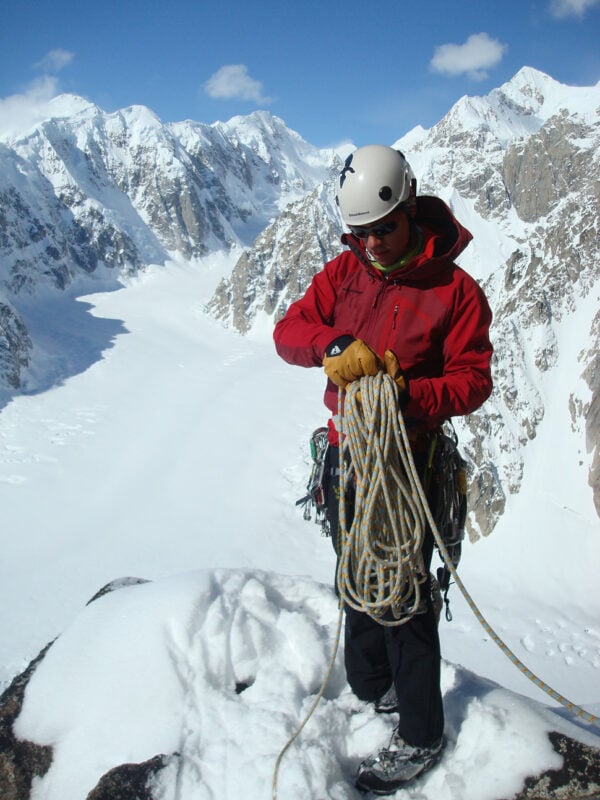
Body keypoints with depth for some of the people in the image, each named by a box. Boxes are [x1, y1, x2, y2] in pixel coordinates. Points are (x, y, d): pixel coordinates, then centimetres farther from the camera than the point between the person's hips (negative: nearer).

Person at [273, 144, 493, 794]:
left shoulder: (454, 290, -13)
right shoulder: (344, 271, 2)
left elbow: (473, 379, -13)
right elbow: (289, 331, -4)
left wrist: (406, 393, -31)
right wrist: (333, 345, -26)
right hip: (344, 453, 6)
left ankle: (420, 737, 18)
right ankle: (369, 687, 44)